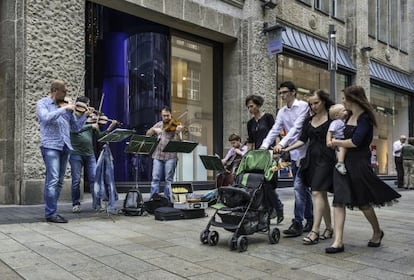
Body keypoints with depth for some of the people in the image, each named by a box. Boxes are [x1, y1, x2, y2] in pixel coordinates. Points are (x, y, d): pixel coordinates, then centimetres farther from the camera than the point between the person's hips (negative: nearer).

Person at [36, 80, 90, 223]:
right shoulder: (42, 103, 3)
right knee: (53, 179, -13)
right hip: (50, 146, -6)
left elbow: (75, 127, 16)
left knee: (59, 181, 8)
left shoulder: (66, 106, 15)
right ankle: (51, 213, -8)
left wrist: (85, 115, 3)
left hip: (64, 146, 6)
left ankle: (51, 211, 17)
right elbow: (46, 118, -18)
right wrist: (65, 109, -18)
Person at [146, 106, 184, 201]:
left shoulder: (175, 126, 0)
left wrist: (177, 133, -29)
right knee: (155, 178, -1)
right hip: (157, 155, 3)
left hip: (170, 156, -3)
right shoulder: (159, 124, 13)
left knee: (169, 179, 1)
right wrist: (154, 129, -8)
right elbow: (147, 134, 10)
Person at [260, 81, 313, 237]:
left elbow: (297, 128, -19)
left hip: (304, 152, -7)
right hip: (293, 154, 7)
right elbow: (275, 130, 3)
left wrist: (282, 144, -29)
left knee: (298, 187, -12)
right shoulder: (281, 112, 12)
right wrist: (265, 145, -13)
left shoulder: (303, 106, -7)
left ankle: (297, 223, -8)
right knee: (303, 188, 12)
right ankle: (310, 220, 22)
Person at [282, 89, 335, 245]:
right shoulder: (308, 120, 14)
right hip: (311, 159, 6)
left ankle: (314, 231, -13)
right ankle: (329, 228, 20)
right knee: (322, 194, 10)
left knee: (317, 193, -14)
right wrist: (286, 149, 0)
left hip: (325, 159, -6)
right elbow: (302, 140, 11)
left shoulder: (332, 118, -2)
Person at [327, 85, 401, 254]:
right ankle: (338, 241, -5)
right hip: (343, 162, 7)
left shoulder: (365, 118, -11)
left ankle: (377, 232, 34)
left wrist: (337, 142, -8)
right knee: (338, 200, -4)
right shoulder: (349, 116, 13)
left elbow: (355, 142, -21)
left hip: (359, 163, -7)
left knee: (363, 202, 7)